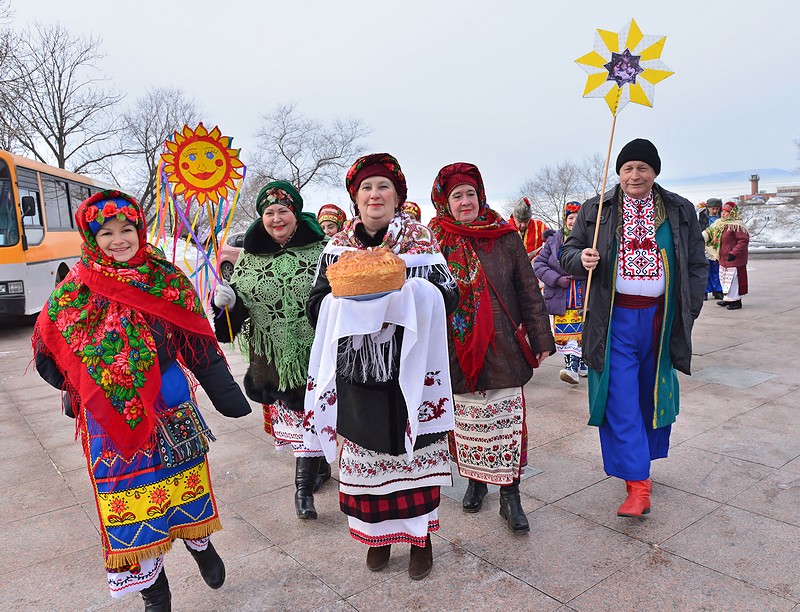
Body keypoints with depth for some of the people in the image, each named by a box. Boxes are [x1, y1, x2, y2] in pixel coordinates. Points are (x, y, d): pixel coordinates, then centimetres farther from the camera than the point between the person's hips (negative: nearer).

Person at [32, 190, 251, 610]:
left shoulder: (166, 278, -3)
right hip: (110, 417, 0)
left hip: (169, 405, 0)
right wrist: (85, 388, -2)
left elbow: (200, 343, -2)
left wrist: (231, 398, -2)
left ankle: (200, 543, 42)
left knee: (182, 480, 13)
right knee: (129, 496, 9)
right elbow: (48, 354, 4)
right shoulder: (75, 289, -3)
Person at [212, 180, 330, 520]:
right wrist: (226, 299, -15)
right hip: (273, 355, 3)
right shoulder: (250, 256, 3)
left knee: (310, 417, 4)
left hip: (315, 352, -3)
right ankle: (318, 466, 40)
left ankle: (304, 486, 18)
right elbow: (237, 306, 7)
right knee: (289, 418, 16)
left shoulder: (320, 249, -6)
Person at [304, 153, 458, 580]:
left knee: (414, 449, 6)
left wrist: (404, 292, -20)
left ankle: (420, 537, 26)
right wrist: (349, 299, -17)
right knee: (365, 452, 11)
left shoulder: (420, 241, 1)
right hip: (357, 370, 2)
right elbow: (317, 306, 3)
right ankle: (378, 534, 32)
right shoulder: (337, 247, 6)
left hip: (409, 369, -1)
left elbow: (447, 296, -4)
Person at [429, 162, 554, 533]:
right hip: (458, 351, 0)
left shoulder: (505, 238, 1)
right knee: (467, 422, 11)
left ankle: (510, 495, 16)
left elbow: (529, 291, 4)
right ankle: (475, 480, 32)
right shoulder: (435, 242, 0)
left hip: (503, 349, 0)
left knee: (507, 422, 3)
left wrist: (541, 339, 3)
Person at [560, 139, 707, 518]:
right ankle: (638, 485, -2)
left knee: (653, 396, 11)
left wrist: (689, 310, 4)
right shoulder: (595, 211, 4)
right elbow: (568, 252, 7)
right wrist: (580, 258, -17)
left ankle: (640, 464, 32)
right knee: (621, 400, -7)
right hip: (615, 320, -2)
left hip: (661, 319, 2)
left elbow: (697, 265, 12)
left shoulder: (680, 212, 9)